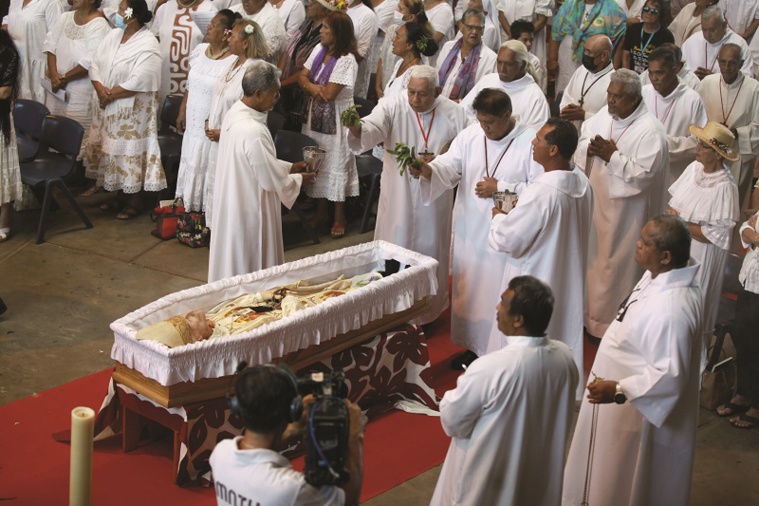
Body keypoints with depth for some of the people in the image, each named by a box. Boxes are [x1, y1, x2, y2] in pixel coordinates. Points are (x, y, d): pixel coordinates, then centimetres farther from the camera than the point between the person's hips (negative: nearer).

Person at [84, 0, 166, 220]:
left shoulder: (148, 45, -17)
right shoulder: (113, 35, 6)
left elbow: (138, 82, -24)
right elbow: (95, 64, 5)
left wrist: (110, 94, -16)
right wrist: (100, 89, -13)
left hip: (132, 111, -8)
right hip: (107, 108, 8)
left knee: (131, 154, -1)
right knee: (111, 150, 14)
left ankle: (134, 201, 13)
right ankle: (121, 196, 28)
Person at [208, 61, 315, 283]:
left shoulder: (235, 113, -2)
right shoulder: (254, 132, -31)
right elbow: (273, 181, -21)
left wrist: (289, 167, 12)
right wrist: (299, 179, -3)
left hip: (231, 202, 9)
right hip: (249, 212, -9)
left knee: (232, 268, 23)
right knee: (250, 272, 8)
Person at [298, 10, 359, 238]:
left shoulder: (346, 60, -19)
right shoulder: (319, 49, 4)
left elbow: (329, 93, -23)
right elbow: (302, 77, 3)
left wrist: (311, 86, -7)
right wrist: (316, 89, -16)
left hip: (335, 120, -7)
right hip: (314, 116, 7)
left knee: (336, 165, 2)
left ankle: (339, 217, 15)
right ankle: (320, 212, 28)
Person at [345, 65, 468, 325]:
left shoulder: (454, 114, -5)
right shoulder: (392, 107, -10)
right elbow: (372, 130, -28)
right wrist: (357, 128, -51)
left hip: (435, 198, 1)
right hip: (398, 196, -1)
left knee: (430, 250, 13)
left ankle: (429, 311, 32)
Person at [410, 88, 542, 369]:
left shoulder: (531, 142, -11)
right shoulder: (470, 135, 2)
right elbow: (449, 166, -8)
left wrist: (501, 188, -18)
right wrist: (428, 170, -29)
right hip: (470, 231, 5)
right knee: (470, 289, 14)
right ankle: (474, 346, 31)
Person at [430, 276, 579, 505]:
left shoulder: (490, 368, -32)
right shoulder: (565, 357, -13)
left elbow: (452, 421, -19)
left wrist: (462, 389, 0)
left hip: (486, 482, -5)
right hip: (540, 475, 5)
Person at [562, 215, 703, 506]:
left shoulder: (671, 309, -35)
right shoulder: (661, 277, -3)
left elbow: (669, 374, -32)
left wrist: (618, 390, -31)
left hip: (639, 411, -9)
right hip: (631, 404, 9)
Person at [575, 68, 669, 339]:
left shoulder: (650, 131, -21)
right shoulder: (605, 114, 1)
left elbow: (644, 174, -25)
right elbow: (582, 141, 8)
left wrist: (612, 156, -23)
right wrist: (589, 147, -15)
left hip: (624, 209, -7)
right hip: (596, 200, 7)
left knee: (614, 265, 6)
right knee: (590, 257, 20)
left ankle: (608, 323, 23)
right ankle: (589, 310, 39)